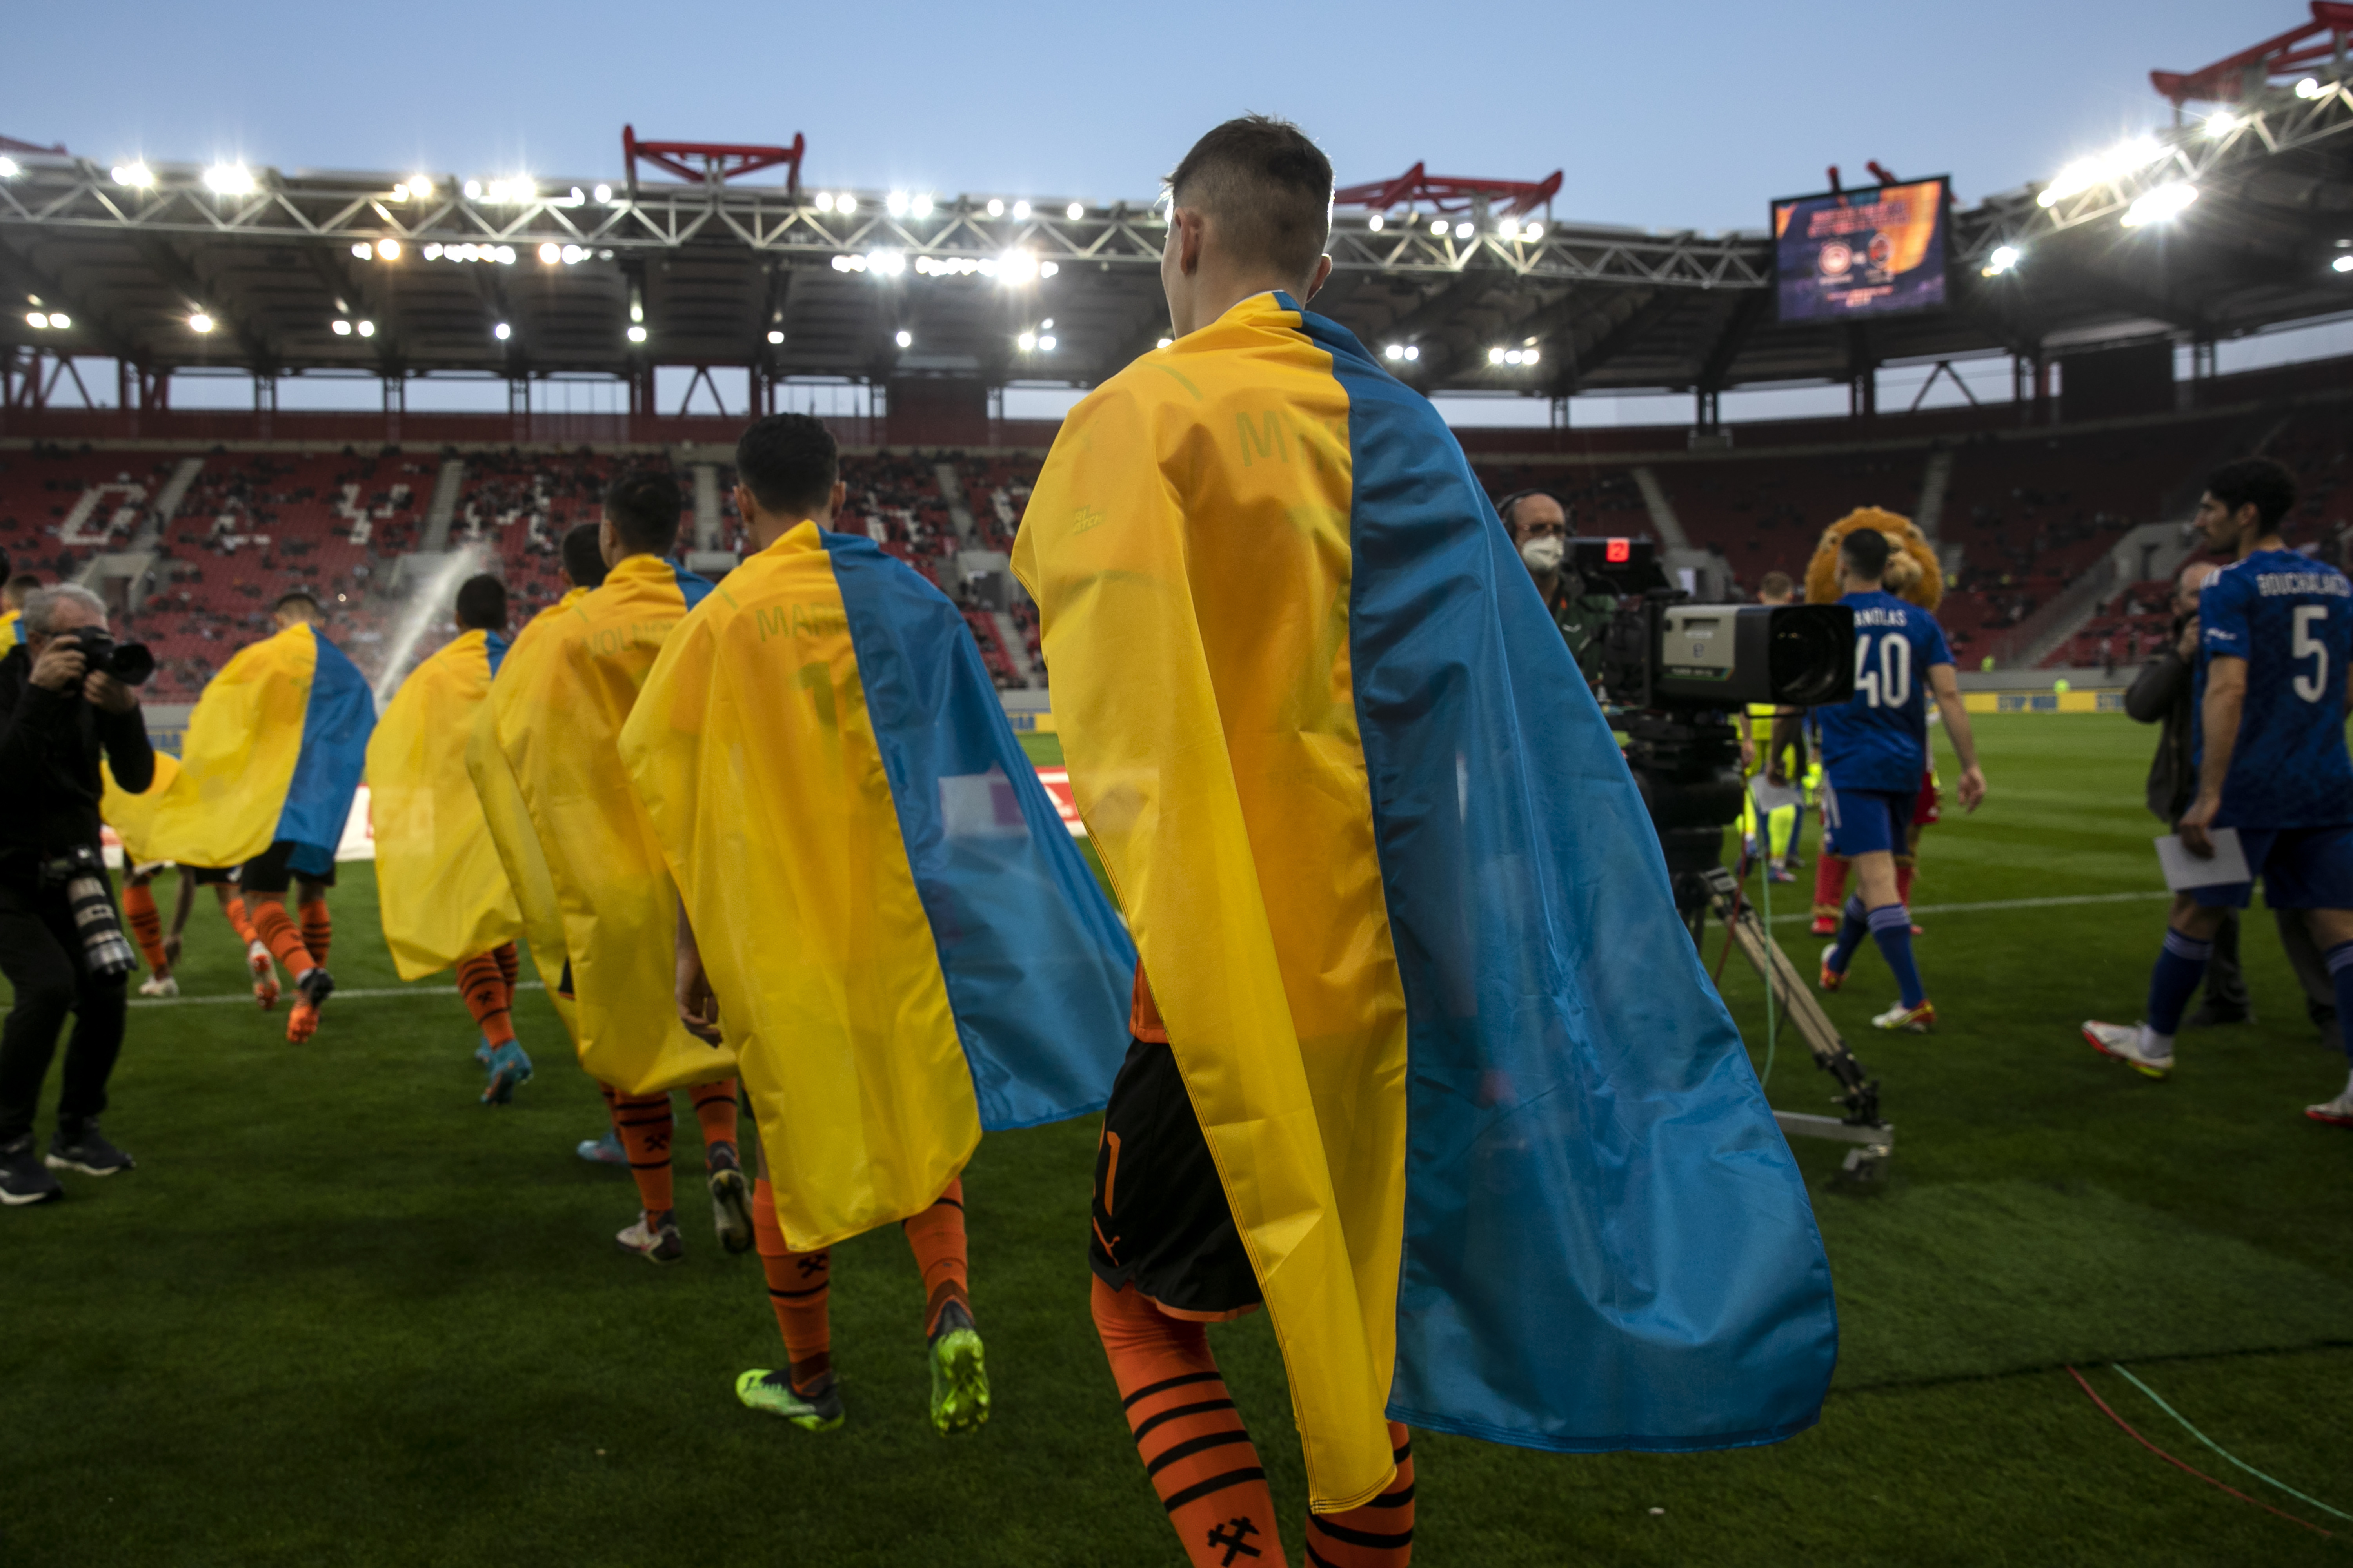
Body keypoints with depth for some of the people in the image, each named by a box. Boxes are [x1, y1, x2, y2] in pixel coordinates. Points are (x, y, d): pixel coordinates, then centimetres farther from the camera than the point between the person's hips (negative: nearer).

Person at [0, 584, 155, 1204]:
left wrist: (124, 712, -27)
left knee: (105, 994, -4)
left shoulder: (99, 686, -4)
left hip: (71, 867, 4)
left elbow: (137, 779, -11)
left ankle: (76, 1133, 18)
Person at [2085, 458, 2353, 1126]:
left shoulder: (2231, 585, -10)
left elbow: (2227, 690, -20)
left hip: (2248, 786, -6)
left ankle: (2154, 1043, 26)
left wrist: (2208, 796, -22)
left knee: (2194, 913, 10)